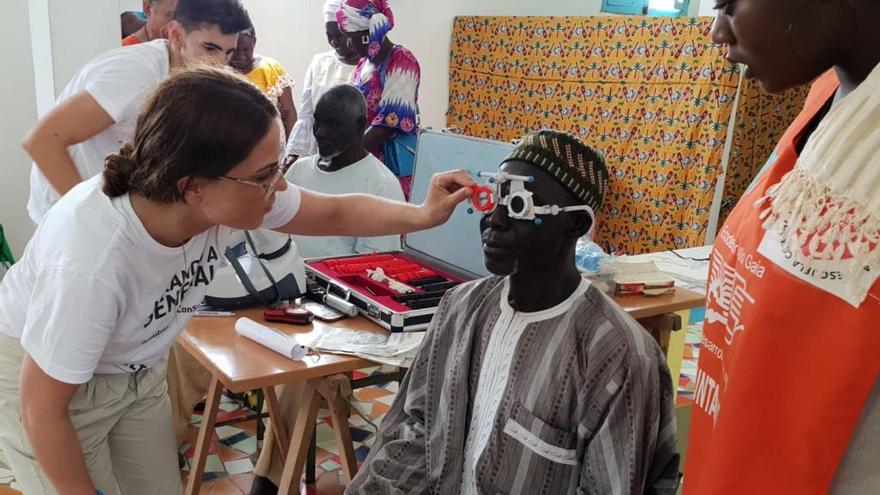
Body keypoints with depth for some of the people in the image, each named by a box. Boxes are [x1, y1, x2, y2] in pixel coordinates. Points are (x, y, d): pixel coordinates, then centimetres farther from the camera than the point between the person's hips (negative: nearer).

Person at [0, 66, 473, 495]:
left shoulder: (228, 192, -24)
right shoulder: (90, 264, -40)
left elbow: (336, 212, -8)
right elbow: (42, 408, -26)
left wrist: (424, 215, -22)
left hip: (136, 370, 6)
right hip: (40, 379, -5)